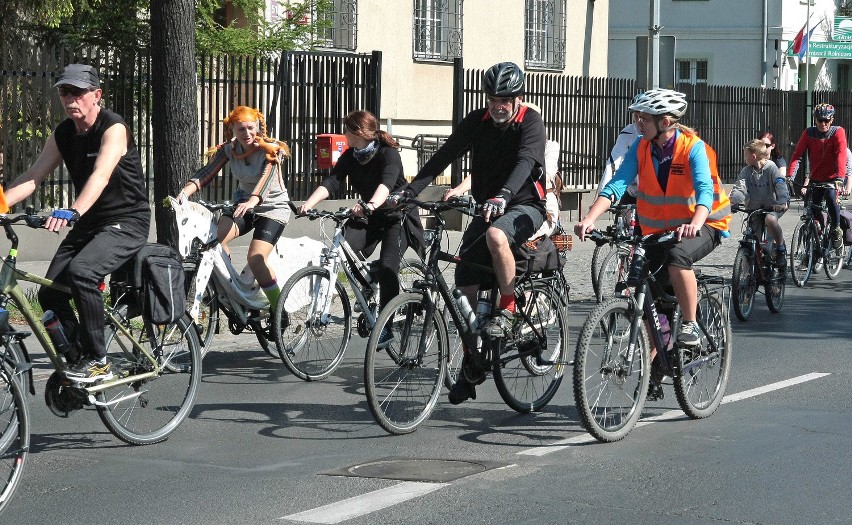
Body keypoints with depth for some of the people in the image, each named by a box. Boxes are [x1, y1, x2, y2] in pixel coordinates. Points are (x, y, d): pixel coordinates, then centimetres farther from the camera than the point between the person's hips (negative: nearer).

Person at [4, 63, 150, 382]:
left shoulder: (113, 129, -17)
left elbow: (101, 175, -33)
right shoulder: (62, 135, 5)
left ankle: (98, 362, -21)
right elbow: (33, 177, -1)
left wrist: (72, 212, -49)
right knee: (49, 294, -7)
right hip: (89, 224, 7)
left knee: (81, 271, -32)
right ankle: (75, 360, 12)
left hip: (127, 223, -7)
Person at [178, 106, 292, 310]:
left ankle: (279, 309, -7)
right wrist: (185, 192, -35)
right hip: (244, 203, 5)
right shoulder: (229, 149, -5)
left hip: (272, 207, -5)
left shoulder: (271, 150, -18)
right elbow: (206, 172, -16)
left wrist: (253, 201, -57)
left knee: (256, 258, -24)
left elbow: (266, 178, -36)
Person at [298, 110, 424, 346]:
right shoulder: (351, 156, -3)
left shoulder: (388, 154, -20)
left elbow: (386, 184, -39)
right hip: (368, 217, 6)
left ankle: (386, 326, -13)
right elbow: (332, 182, -16)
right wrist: (308, 203, -34)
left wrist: (370, 205, -59)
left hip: (398, 215, -5)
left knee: (387, 267, -21)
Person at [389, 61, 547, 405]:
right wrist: (409, 191, -19)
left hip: (525, 206, -5)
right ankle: (472, 362, 10)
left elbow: (525, 163, -30)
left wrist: (503, 196, -49)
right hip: (487, 207, 5)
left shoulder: (530, 122, -12)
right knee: (466, 286, -3)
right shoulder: (477, 122, 0)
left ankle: (507, 309, -19)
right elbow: (444, 156, -6)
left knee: (495, 236, -39)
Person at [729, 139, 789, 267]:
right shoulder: (746, 171, 1)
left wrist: (782, 202, -39)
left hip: (772, 206, -4)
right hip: (754, 208, 4)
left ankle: (781, 248, -14)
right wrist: (732, 202, -31)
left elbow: (780, 184, -21)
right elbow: (739, 189, -10)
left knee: (770, 219, -35)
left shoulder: (771, 168, -8)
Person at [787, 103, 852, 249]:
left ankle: (836, 229, -7)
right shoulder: (809, 133, -5)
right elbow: (797, 154, -12)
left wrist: (840, 178, -39)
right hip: (816, 179, 3)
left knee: (831, 196, -30)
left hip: (833, 178, -3)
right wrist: (790, 176, -27)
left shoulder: (838, 132, -12)